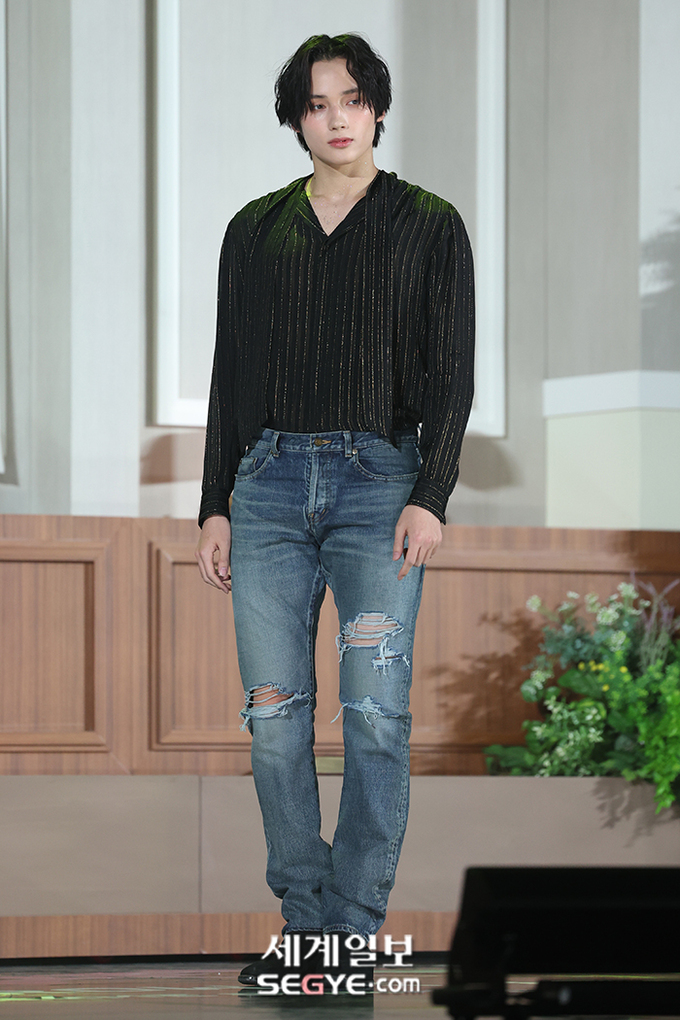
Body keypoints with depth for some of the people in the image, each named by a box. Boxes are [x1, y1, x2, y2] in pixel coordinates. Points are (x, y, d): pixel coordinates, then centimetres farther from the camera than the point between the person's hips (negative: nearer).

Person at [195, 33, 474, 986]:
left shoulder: (429, 226, 6)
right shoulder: (256, 230, 14)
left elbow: (452, 373, 2)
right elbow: (231, 373, 16)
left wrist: (430, 496, -10)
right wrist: (214, 506, 10)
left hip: (379, 479, -3)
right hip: (270, 481, 3)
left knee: (376, 712, -10)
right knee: (273, 711, -2)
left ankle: (356, 926, -5)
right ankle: (303, 916, 7)